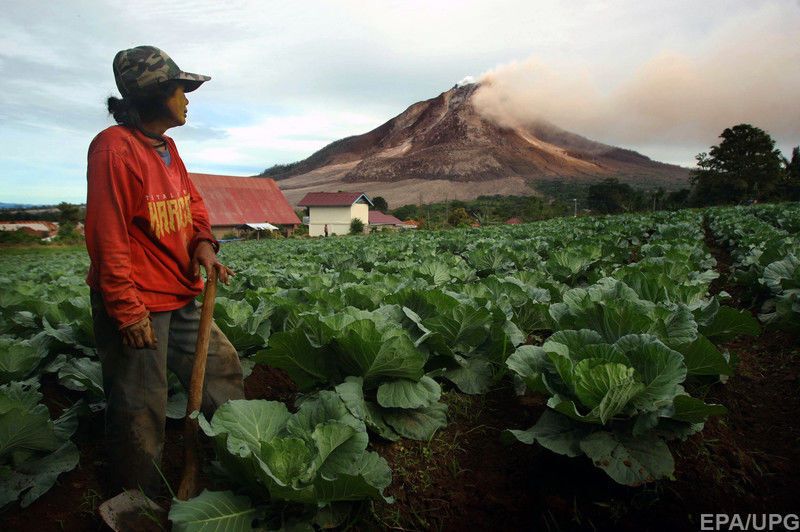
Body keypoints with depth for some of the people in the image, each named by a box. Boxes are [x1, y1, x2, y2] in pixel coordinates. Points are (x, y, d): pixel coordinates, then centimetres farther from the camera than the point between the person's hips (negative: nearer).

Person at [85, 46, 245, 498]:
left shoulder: (167, 147, 11)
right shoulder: (115, 147, -16)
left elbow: (193, 202, 17)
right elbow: (107, 236, -19)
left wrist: (203, 242, -4)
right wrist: (128, 309, -20)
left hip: (181, 297, 9)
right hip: (136, 306, -9)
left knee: (222, 364, 16)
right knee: (142, 412, 3)